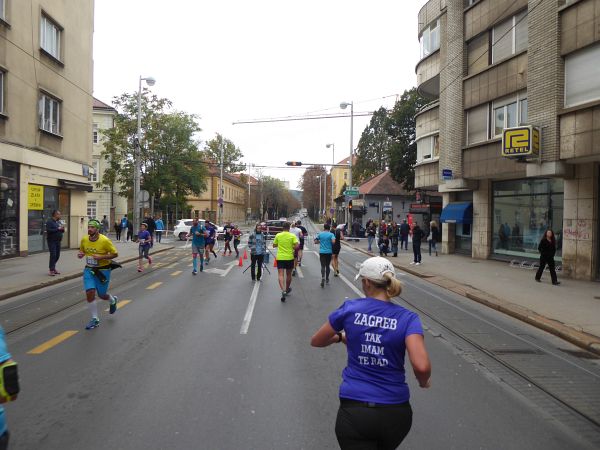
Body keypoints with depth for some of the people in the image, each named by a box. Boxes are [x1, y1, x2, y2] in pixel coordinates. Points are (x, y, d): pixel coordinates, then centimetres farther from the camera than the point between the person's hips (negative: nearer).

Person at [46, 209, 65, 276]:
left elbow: (62, 231, 20)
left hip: (58, 241, 7)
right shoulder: (49, 221, -8)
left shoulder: (59, 222, 14)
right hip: (52, 241, -7)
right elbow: (48, 230, -21)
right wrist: (58, 229, -21)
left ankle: (53, 267, 24)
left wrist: (62, 229, -3)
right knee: (53, 255, -10)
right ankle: (51, 270, -5)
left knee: (57, 255, 9)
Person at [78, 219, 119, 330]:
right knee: (90, 293, -9)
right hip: (89, 270, 4)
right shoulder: (84, 239, -3)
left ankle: (113, 300, 46)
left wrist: (101, 257, -25)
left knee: (102, 295, 8)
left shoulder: (105, 240, -17)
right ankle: (95, 320, 6)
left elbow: (115, 254, -11)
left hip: (103, 270, -3)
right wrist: (80, 254, -8)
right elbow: (82, 250, 16)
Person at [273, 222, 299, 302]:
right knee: (288, 274, 18)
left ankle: (283, 290, -24)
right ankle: (287, 289, 36)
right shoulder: (292, 236, -6)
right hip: (289, 257, 0)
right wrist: (292, 248, 5)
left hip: (280, 257, 0)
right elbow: (297, 246, -15)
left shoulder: (278, 235, 0)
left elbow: (274, 245, 9)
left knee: (280, 275, -5)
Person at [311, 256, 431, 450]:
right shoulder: (408, 318, -9)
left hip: (353, 410, -2)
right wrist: (424, 382, 1)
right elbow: (421, 366, -22)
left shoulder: (349, 309, -6)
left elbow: (316, 341, 7)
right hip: (395, 411, 2)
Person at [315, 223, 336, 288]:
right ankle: (327, 279, 23)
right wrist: (330, 243, 3)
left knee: (323, 266, -1)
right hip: (329, 252, 0)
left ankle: (323, 278, -23)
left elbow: (315, 242, 5)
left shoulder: (320, 234, 2)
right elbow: (333, 242, -19)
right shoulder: (331, 234, -4)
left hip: (322, 252, 0)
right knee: (327, 266, 14)